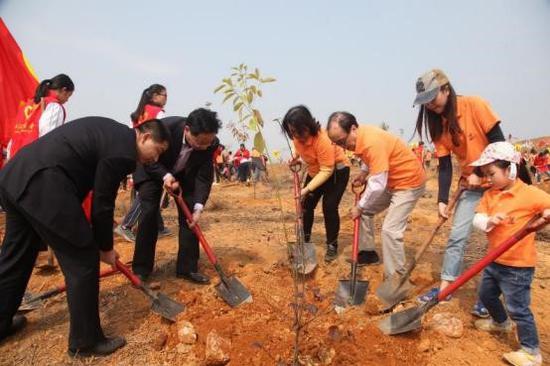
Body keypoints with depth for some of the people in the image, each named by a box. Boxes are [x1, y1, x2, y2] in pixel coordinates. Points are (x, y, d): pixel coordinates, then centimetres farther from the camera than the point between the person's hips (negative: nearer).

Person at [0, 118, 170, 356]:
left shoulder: (113, 132, 17)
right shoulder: (123, 151, -11)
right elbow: (102, 205, -6)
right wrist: (105, 247, 8)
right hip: (44, 185, -10)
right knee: (83, 262, 1)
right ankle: (86, 341, 16)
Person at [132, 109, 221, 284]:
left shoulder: (210, 143, -28)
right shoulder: (165, 128, -37)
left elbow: (204, 176, -21)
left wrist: (198, 207, -30)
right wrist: (165, 176, -34)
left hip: (184, 174, 3)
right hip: (152, 170, -2)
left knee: (189, 214, -6)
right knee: (149, 214, -11)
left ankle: (187, 268, 6)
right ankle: (141, 268, 3)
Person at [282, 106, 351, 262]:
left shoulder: (322, 139, -36)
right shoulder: (298, 136, -14)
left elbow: (327, 170, -33)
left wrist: (307, 189, -37)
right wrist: (296, 158, -10)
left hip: (336, 171, -7)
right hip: (315, 172, 7)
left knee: (329, 207, -13)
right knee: (306, 205, 4)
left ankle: (332, 246, 4)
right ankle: (305, 240, 22)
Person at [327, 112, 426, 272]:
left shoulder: (373, 142, -33)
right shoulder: (360, 136, -5)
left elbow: (377, 185, -30)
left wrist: (359, 206, -18)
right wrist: (363, 173, 3)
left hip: (409, 182, -9)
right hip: (390, 181, 10)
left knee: (390, 230, -15)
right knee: (365, 211, 14)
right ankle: (368, 252, 29)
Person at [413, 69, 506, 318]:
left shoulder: (474, 105, -17)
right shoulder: (439, 124, -2)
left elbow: (499, 142, -15)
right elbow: (444, 166, -4)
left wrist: (482, 173, -20)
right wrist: (442, 200, -11)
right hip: (471, 185, 5)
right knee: (457, 236, 3)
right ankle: (445, 287, 13)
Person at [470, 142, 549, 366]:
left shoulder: (530, 194, -17)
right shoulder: (489, 195, 2)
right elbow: (477, 219, -6)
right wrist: (488, 221, -27)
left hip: (518, 265, -7)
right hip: (495, 260, 8)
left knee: (517, 308, 0)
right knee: (486, 294, 24)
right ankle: (501, 322, 51)